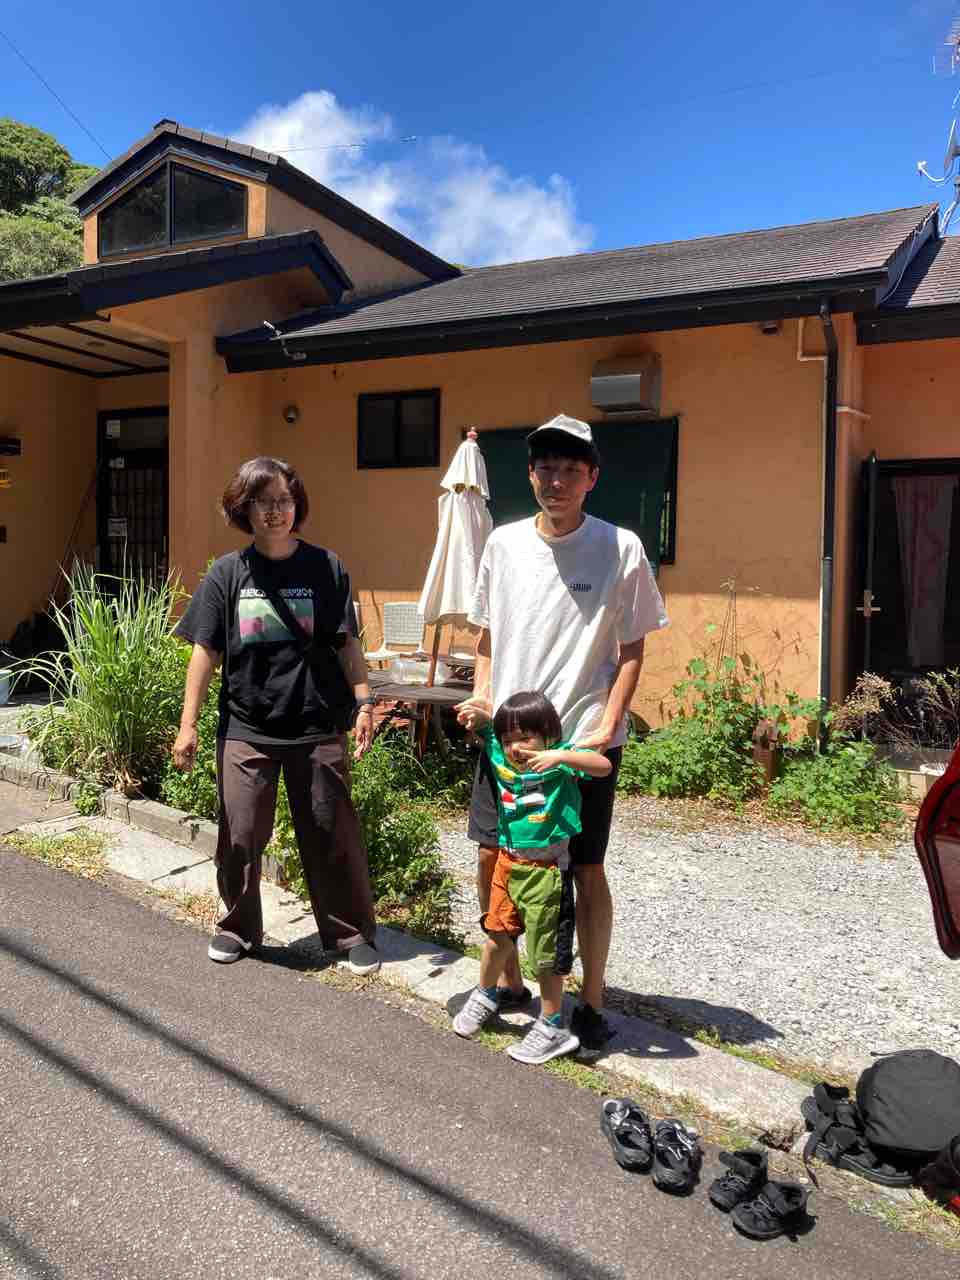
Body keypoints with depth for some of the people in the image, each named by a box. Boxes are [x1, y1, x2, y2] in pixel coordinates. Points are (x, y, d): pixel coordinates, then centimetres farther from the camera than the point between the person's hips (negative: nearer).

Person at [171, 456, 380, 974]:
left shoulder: (325, 567, 0)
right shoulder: (227, 573, 2)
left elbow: (346, 644, 3)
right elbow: (205, 651, 2)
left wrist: (363, 702, -6)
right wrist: (188, 724, -1)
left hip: (317, 728, -1)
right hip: (245, 729, 1)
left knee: (333, 834, 6)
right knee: (240, 837, 8)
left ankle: (352, 933, 22)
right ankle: (238, 927, 31)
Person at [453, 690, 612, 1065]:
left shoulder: (559, 762, -17)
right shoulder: (500, 757, -1)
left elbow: (603, 766, -32)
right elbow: (484, 726, 16)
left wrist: (560, 756, -42)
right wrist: (478, 713, -6)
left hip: (546, 870, -5)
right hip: (508, 864, 5)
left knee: (545, 953, 6)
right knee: (498, 935, 21)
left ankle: (552, 1028, 23)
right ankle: (484, 996, 46)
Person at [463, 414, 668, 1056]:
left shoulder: (621, 549, -6)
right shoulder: (504, 543, 5)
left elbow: (632, 649, -3)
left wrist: (607, 725, -12)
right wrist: (482, 699, 1)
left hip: (583, 738, -4)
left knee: (587, 868, 4)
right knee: (492, 856, 9)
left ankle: (592, 1003, 22)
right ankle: (508, 981, 31)